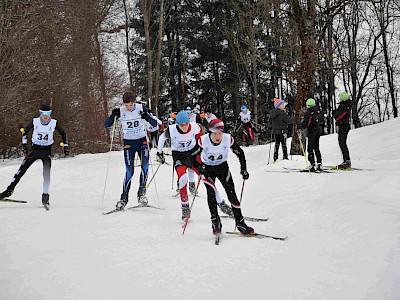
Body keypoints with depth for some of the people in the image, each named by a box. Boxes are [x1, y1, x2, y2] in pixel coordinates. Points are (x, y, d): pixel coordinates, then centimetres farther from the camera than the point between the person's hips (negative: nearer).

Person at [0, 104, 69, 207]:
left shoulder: (54, 123, -6)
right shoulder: (35, 122, -6)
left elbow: (63, 133, 10)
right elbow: (25, 130, 12)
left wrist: (65, 146, 7)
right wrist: (24, 142, 4)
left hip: (47, 152, -1)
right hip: (34, 149, 1)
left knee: (46, 174, -14)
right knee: (21, 170, -4)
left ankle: (45, 196, -5)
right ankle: (10, 189, 5)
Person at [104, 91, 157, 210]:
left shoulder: (141, 108, -10)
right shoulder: (120, 111, -9)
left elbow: (155, 124, -10)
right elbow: (106, 125, -6)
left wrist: (147, 116, -29)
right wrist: (113, 115, -24)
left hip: (142, 141, 0)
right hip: (128, 142, 0)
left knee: (145, 165, -20)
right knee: (129, 171, -6)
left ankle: (141, 192, -10)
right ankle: (124, 198, 4)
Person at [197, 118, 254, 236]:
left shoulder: (228, 139, -23)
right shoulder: (203, 140, -25)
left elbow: (240, 153, -7)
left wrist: (243, 169, -11)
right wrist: (199, 166, -22)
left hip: (223, 167, 1)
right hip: (207, 168, -1)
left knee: (231, 193, -5)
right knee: (211, 192, -19)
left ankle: (240, 223, 2)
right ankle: (215, 221, -9)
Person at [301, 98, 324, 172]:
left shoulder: (307, 112, -15)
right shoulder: (319, 111, 5)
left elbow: (304, 124, -14)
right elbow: (322, 121, 15)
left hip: (311, 132, -7)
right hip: (318, 131, 7)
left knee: (310, 149, -1)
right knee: (316, 148, 16)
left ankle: (313, 165, -6)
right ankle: (319, 164, 15)